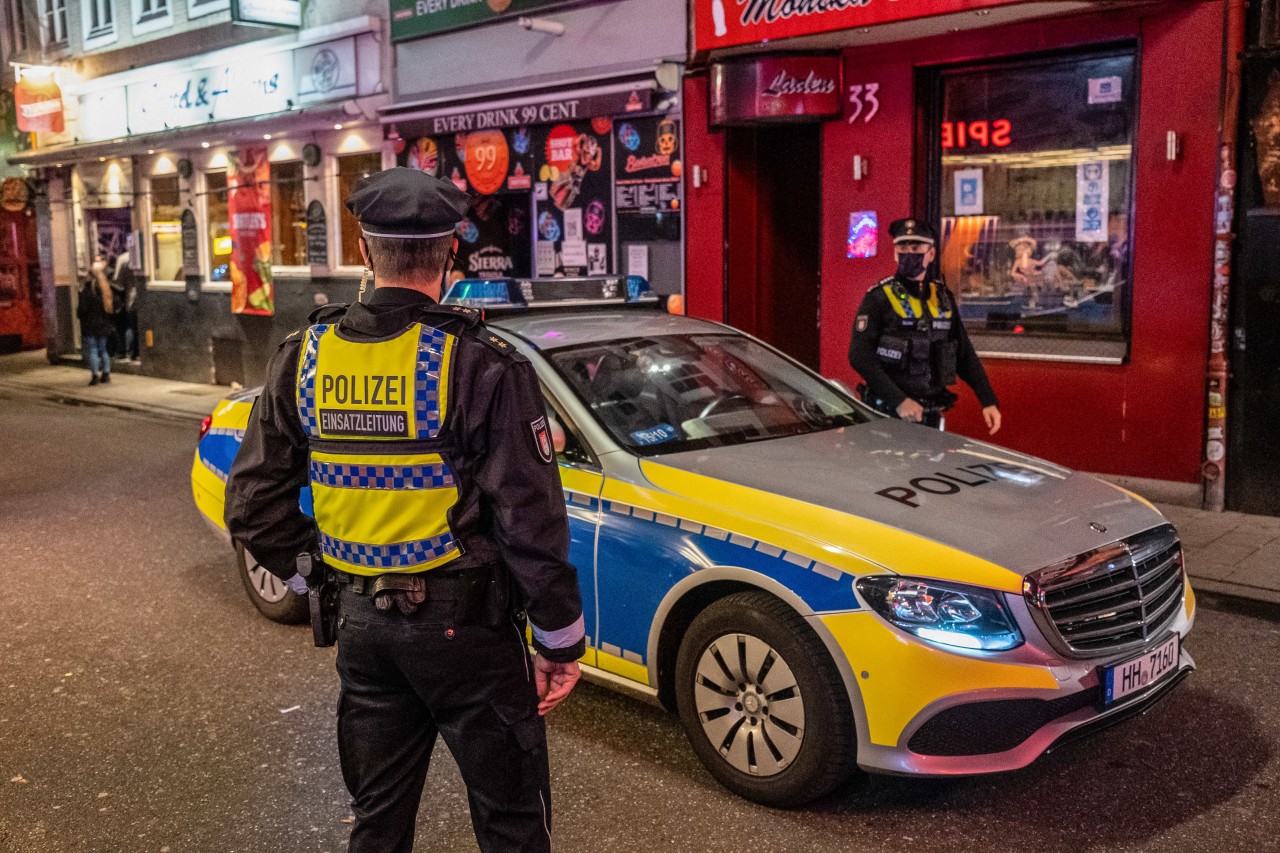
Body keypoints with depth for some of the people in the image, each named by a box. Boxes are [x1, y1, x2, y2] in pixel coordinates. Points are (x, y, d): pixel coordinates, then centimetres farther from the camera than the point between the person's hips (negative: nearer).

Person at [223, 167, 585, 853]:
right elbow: (531, 522, -17)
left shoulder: (304, 359, -1)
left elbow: (252, 506, 4)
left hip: (361, 622, 5)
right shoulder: (482, 366, -17)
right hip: (461, 622, -5)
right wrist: (561, 642, -7)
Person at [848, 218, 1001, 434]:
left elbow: (965, 354, 14)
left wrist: (989, 401, 6)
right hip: (890, 415, -5)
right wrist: (899, 400, -23)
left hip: (931, 415, 5)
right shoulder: (879, 298, -7)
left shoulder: (943, 298, 10)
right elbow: (860, 356, -16)